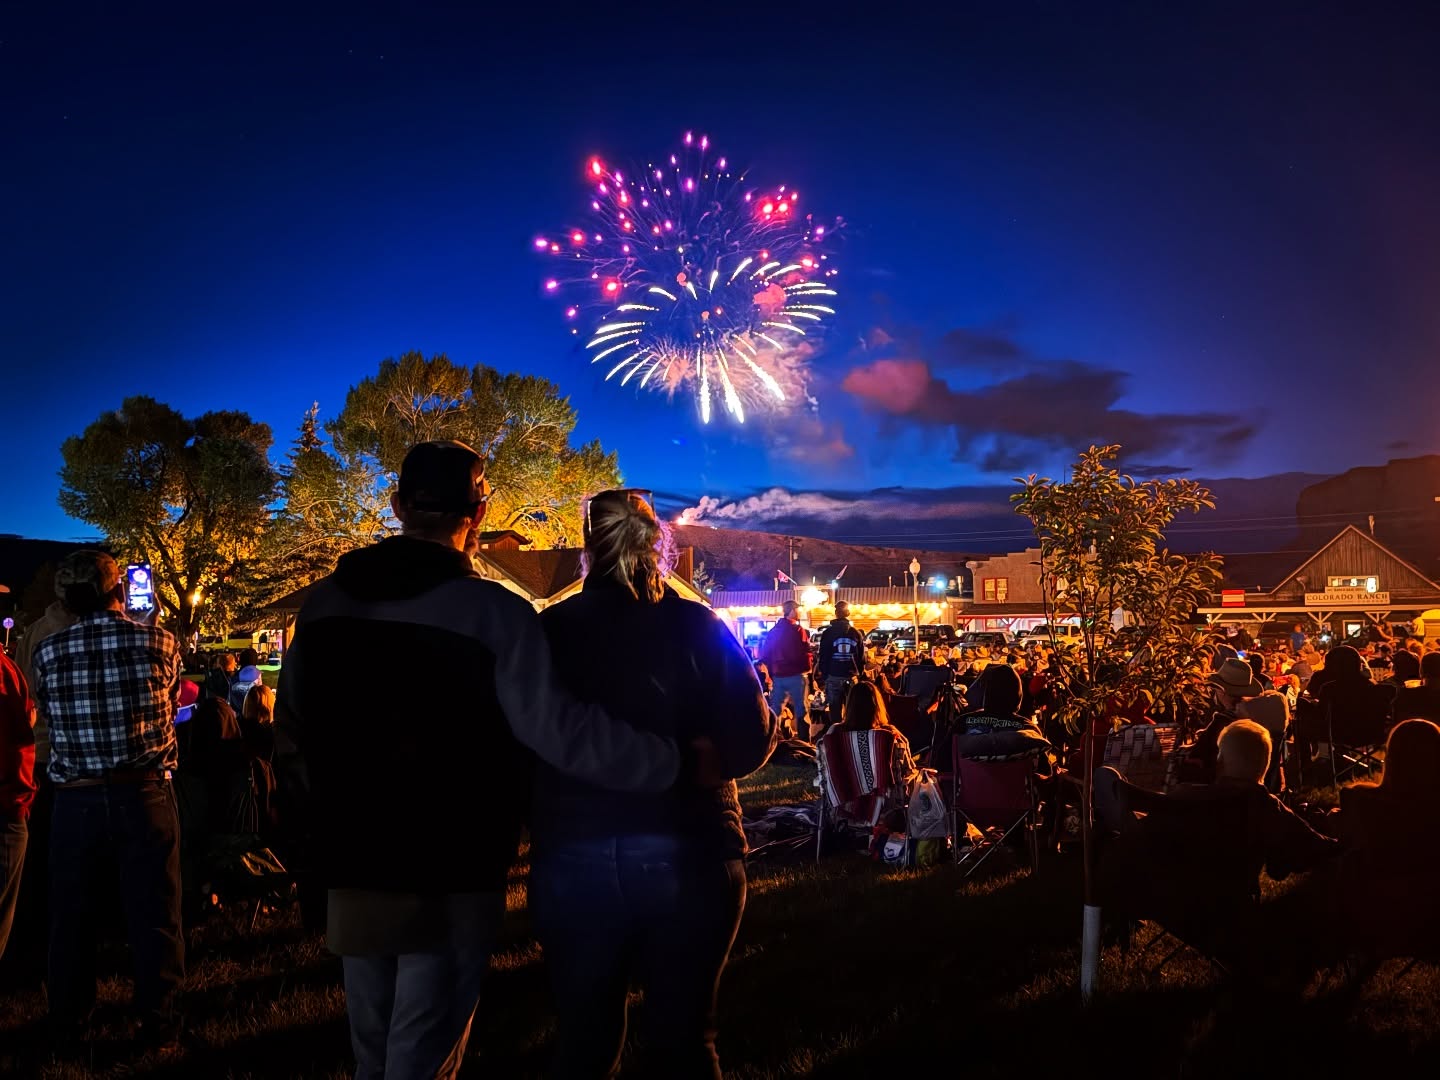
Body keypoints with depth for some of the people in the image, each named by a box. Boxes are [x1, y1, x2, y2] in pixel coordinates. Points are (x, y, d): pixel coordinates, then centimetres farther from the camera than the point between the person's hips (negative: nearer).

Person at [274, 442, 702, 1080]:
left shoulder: (323, 601, 2)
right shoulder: (492, 612, -16)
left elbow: (291, 733, 10)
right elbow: (559, 732, -22)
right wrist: (679, 763, -15)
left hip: (352, 870, 5)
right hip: (450, 879, -5)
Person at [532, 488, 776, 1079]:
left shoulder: (548, 629, -3)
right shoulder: (699, 628, -5)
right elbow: (749, 748, -7)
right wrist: (773, 712, 13)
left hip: (572, 858, 1)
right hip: (688, 857, 0)